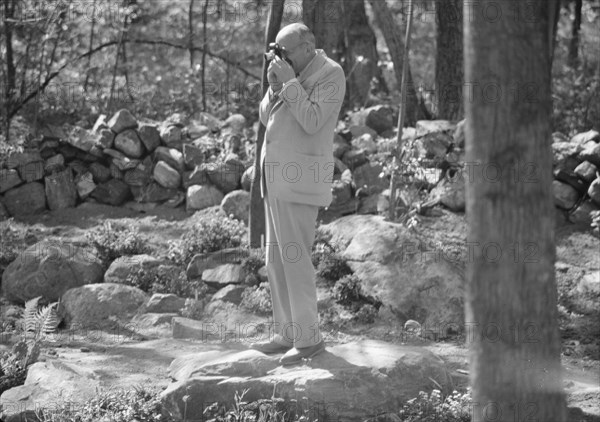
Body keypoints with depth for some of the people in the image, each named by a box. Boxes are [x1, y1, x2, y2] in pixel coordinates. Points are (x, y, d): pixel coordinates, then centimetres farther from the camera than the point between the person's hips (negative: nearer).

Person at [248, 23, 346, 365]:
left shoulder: (331, 74, -10)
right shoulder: (295, 72, 15)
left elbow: (312, 122, -20)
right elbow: (267, 117, 14)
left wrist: (290, 83, -17)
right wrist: (275, 87, -3)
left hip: (301, 179, -9)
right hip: (278, 178, 9)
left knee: (294, 258, -11)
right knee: (277, 260, 10)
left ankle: (309, 338, -7)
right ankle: (286, 335, 14)